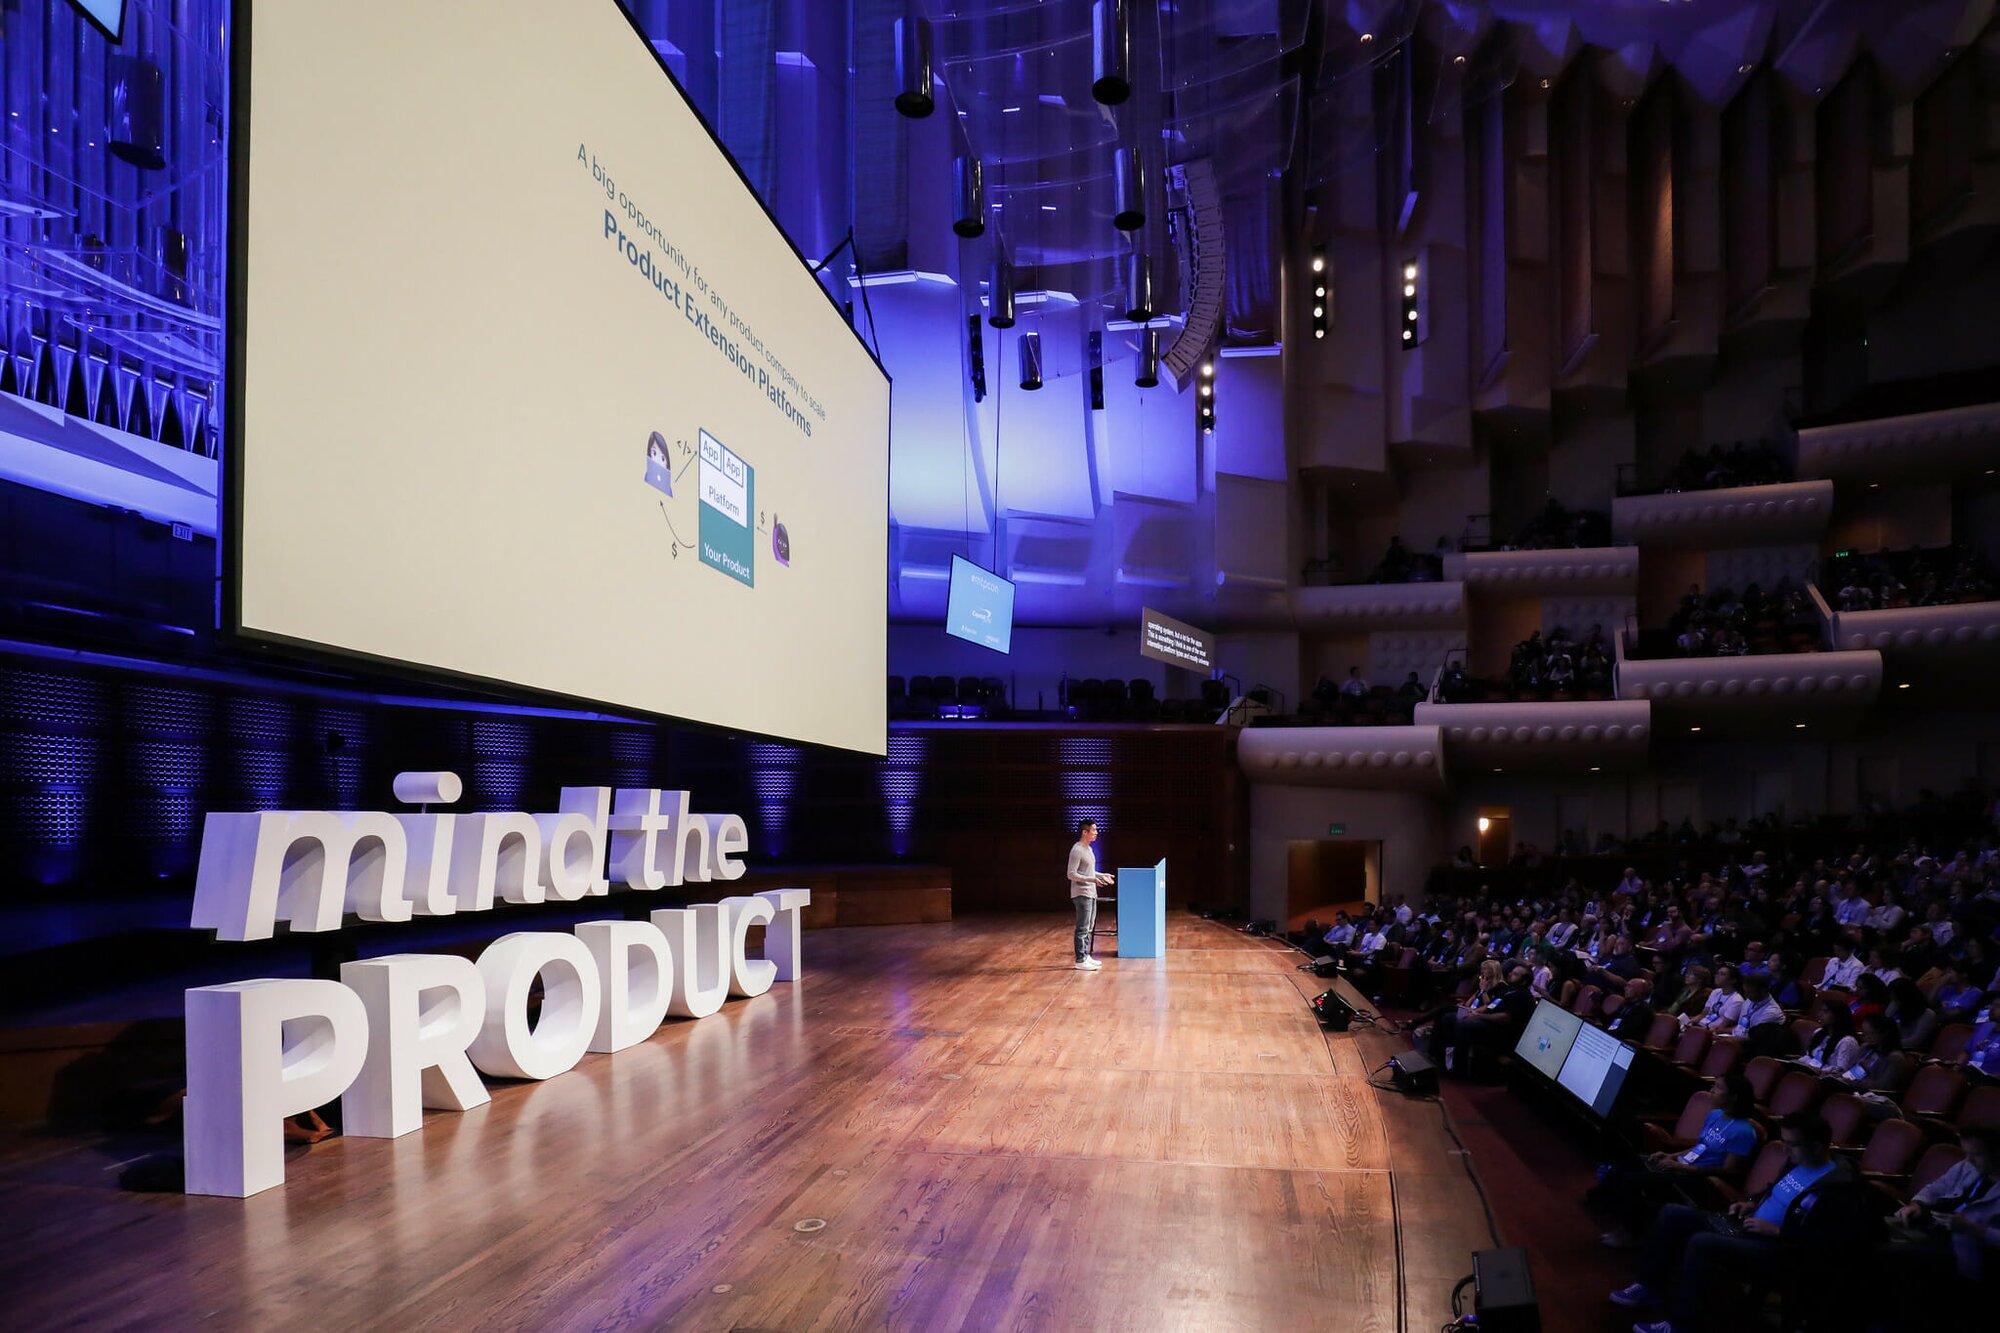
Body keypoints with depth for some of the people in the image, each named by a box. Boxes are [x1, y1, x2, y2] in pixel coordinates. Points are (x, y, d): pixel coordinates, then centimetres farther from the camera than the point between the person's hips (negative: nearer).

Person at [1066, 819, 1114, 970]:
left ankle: (1086, 956, 21)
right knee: (1083, 928, -6)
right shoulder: (1077, 850, -16)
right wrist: (1092, 880, -26)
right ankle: (1080, 961, -3)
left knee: (1089, 928, 14)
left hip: (1091, 893, 10)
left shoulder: (1088, 849, 14)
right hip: (1081, 894, -10)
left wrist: (1102, 876, 19)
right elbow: (1072, 874, -20)